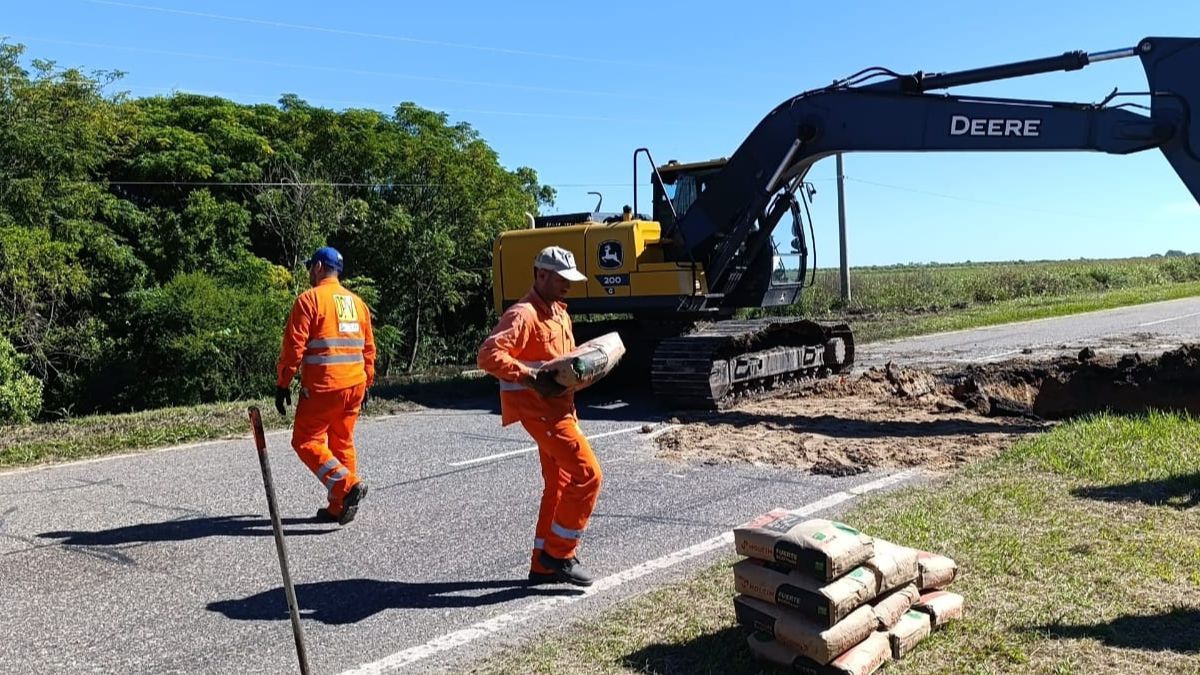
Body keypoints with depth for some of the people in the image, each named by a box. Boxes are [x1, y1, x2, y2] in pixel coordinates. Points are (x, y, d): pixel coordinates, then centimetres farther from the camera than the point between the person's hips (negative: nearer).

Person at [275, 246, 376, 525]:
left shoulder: (310, 299, -6)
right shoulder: (357, 302, 14)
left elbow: (294, 346, -11)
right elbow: (369, 348, 16)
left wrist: (282, 384, -5)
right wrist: (366, 384, 23)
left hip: (322, 387, -7)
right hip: (354, 387, 7)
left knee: (306, 441, 2)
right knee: (342, 442, 14)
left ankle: (347, 485, -15)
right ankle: (339, 507, 17)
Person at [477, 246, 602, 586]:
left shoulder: (559, 313, 16)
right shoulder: (523, 315, -15)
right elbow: (488, 355, -25)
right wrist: (530, 376, -32)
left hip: (559, 407, 10)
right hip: (539, 409, -10)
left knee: (559, 485, 13)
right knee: (587, 473, -12)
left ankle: (544, 564, 23)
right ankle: (559, 554, 1)